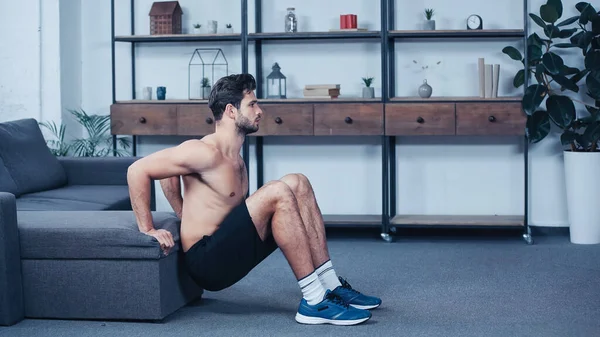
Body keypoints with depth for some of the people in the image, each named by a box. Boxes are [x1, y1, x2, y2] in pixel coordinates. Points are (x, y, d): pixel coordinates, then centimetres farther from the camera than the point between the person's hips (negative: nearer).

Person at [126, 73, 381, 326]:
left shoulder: (233, 157, 12)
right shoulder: (206, 152, -16)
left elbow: (169, 172, 26)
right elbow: (138, 170, -18)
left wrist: (187, 217, 17)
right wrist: (148, 230, -16)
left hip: (229, 250, 9)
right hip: (207, 261, -9)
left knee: (298, 184, 4)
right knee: (278, 192, -25)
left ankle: (331, 285, -2)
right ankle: (314, 302, -23)